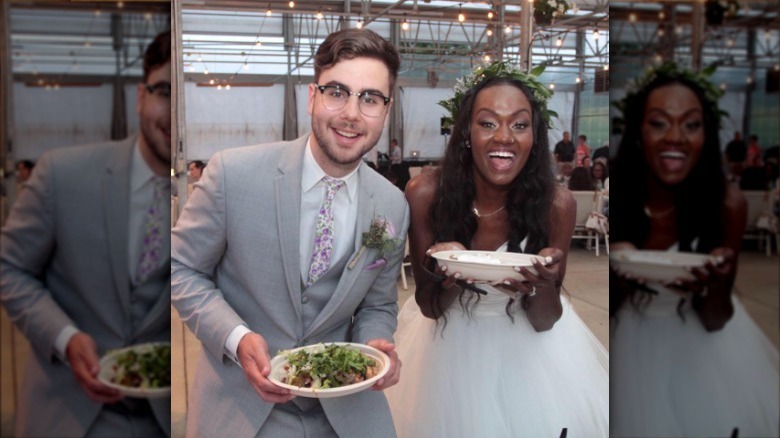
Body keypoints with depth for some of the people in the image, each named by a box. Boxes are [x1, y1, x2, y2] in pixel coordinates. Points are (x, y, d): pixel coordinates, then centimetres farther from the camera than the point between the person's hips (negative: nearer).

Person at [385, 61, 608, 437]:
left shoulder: (556, 204, -20)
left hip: (527, 346, 1)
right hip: (450, 344, 0)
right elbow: (429, 307, -12)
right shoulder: (425, 194, -22)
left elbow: (544, 321, -12)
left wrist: (545, 285, -34)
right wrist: (448, 274, -34)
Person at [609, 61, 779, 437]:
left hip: (700, 342, 1)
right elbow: (605, 309, -11)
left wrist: (717, 284, -33)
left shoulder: (726, 203, -18)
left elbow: (714, 321, -11)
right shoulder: (613, 198, -19)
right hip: (632, 342, 0)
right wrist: (618, 276, -33)